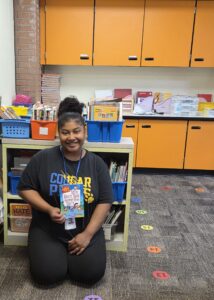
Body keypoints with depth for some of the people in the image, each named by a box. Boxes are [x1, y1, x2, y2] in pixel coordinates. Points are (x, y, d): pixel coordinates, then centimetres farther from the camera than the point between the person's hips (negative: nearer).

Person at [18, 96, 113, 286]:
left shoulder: (97, 163, -5)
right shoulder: (42, 158, -7)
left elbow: (105, 202, -4)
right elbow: (25, 188, -2)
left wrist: (88, 233, -13)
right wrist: (49, 209, -18)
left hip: (87, 229, 1)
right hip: (47, 229, 0)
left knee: (91, 274, -14)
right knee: (48, 274, -18)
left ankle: (68, 254, 17)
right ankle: (57, 253, 16)